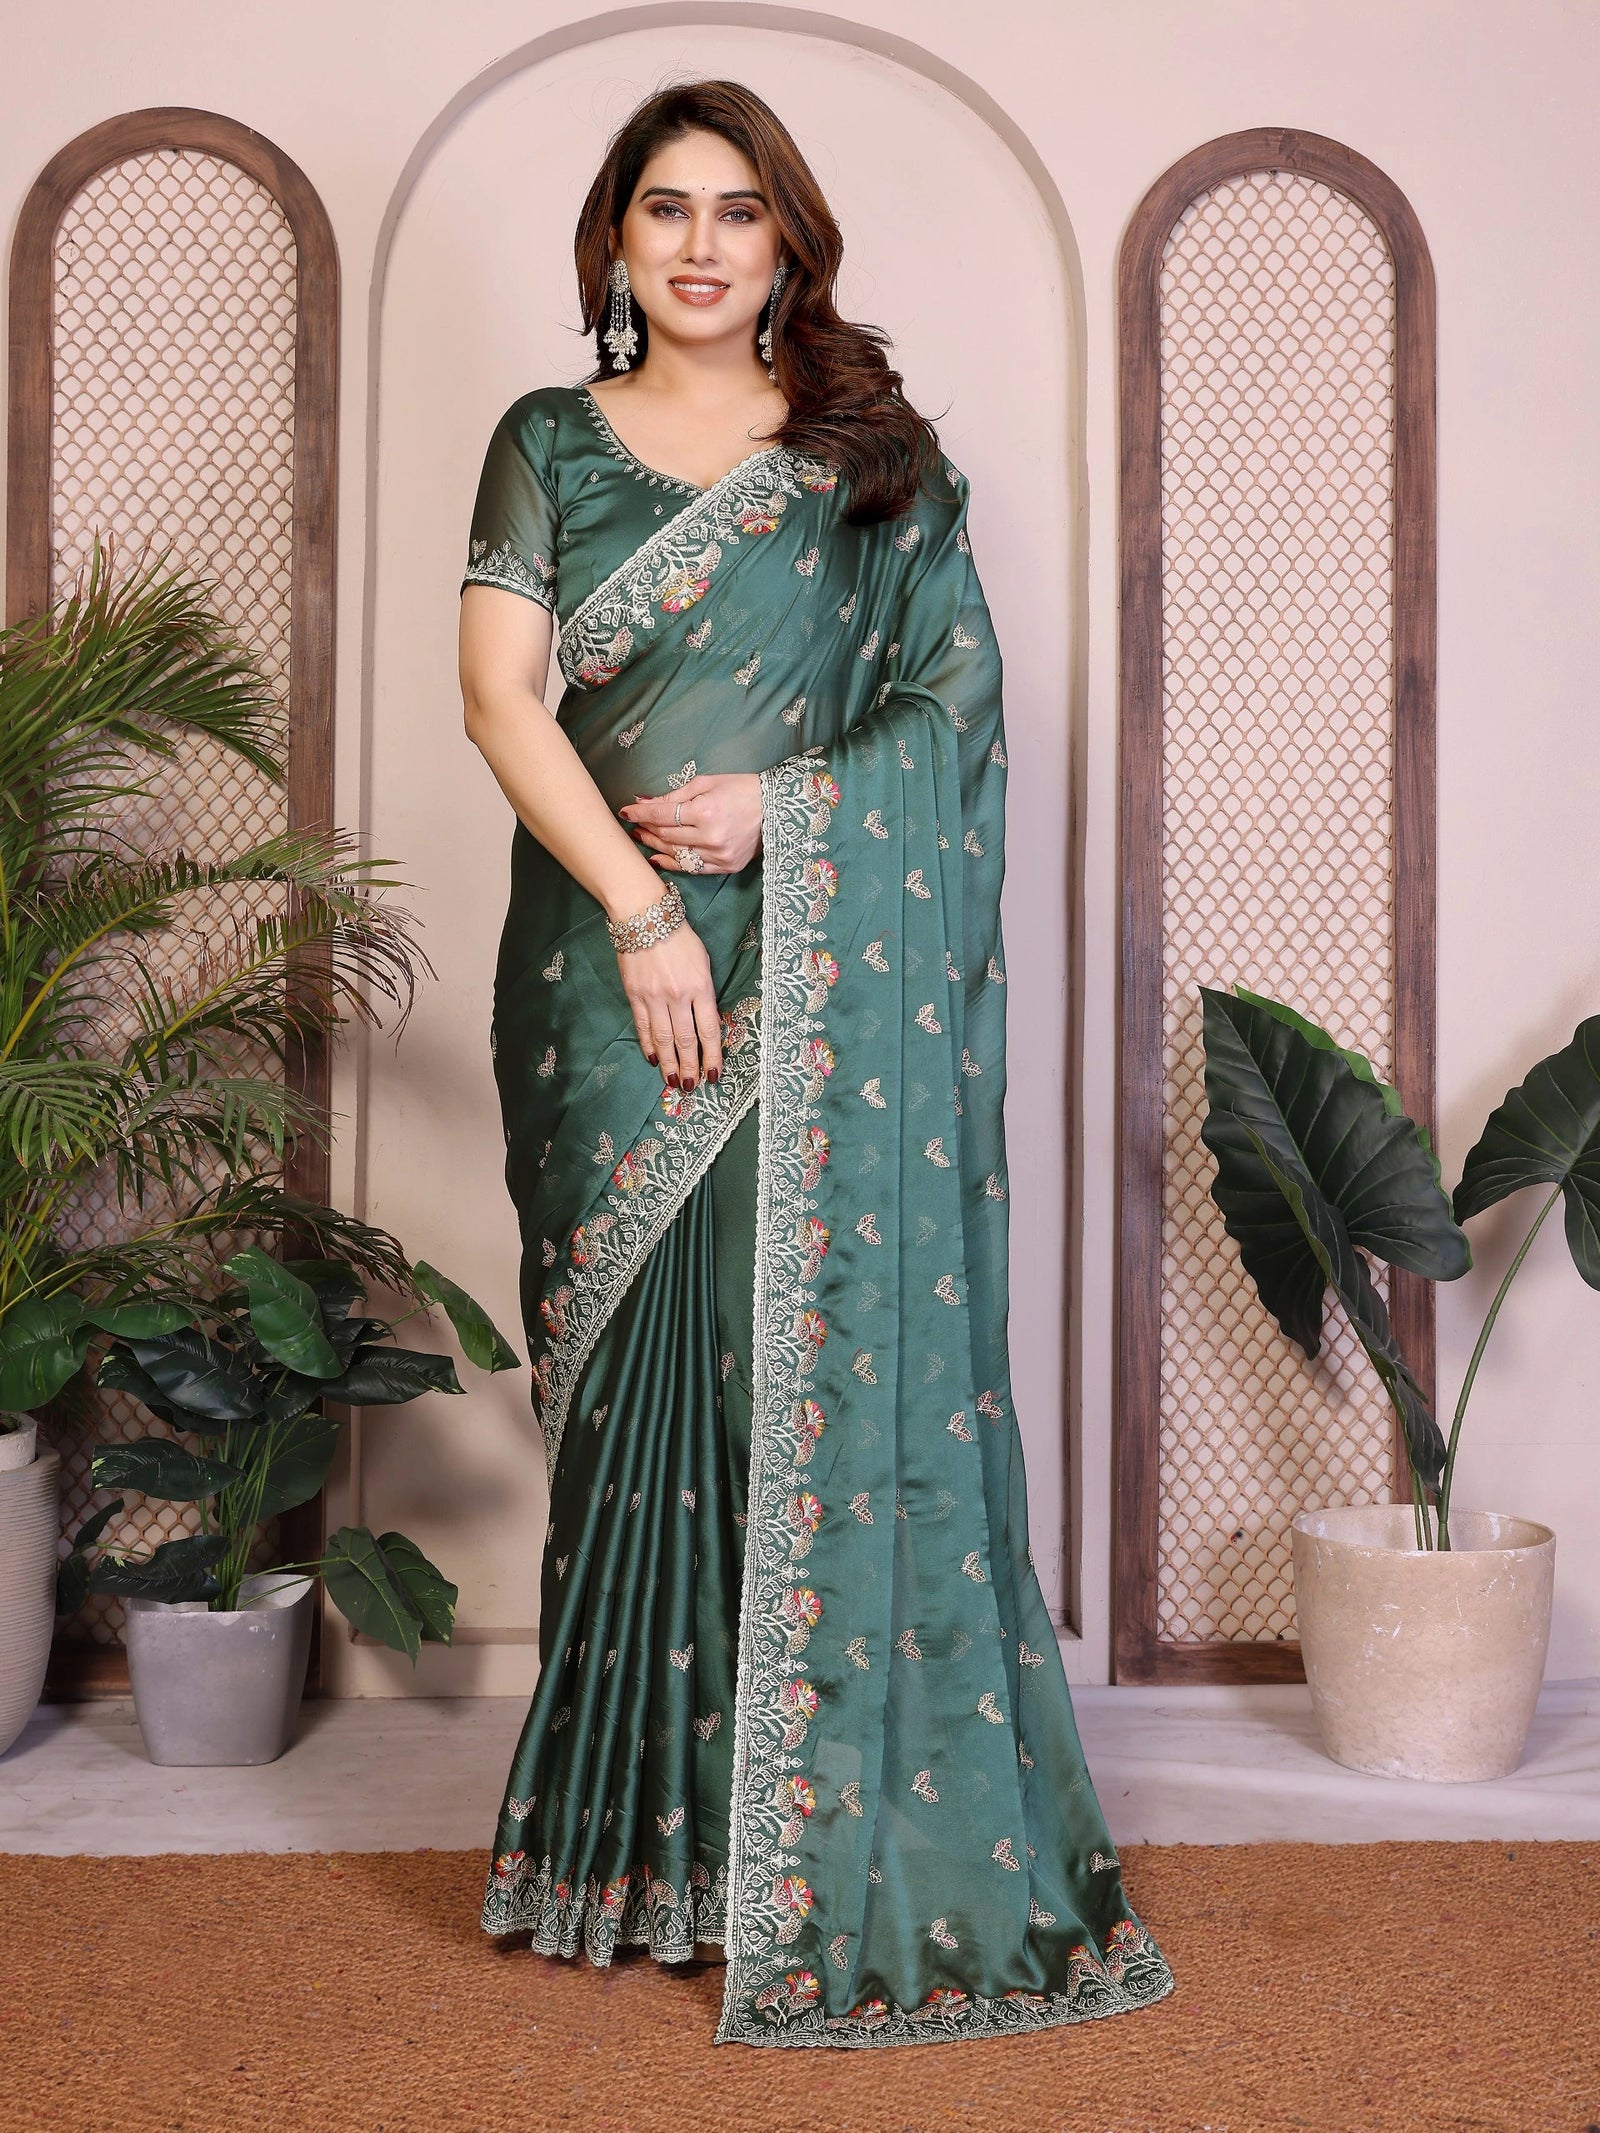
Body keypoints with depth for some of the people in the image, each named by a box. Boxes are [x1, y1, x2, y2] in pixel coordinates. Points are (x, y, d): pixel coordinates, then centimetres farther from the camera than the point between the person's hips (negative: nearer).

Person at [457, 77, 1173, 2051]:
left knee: (828, 1354, -4)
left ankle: (835, 1858, 8)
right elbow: (503, 699, 0)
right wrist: (639, 913, -13)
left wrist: (780, 803, -11)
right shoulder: (548, 445, 12)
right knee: (638, 1369, 2)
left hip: (828, 978, 0)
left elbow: (961, 688, 5)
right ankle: (648, 1834, 14)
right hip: (608, 963, 1)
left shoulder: (877, 454, 11)